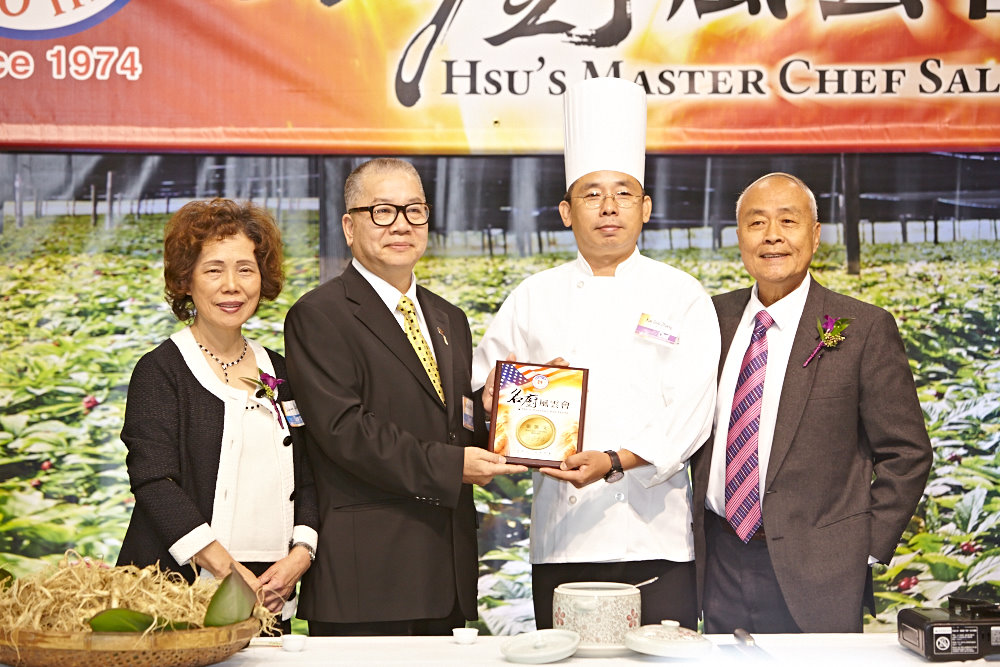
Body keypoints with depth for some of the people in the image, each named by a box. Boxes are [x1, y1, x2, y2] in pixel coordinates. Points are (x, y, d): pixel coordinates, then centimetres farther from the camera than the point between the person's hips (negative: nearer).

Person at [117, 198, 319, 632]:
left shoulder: (278, 372, 14)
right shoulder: (160, 370, -2)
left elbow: (305, 477, 14)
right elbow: (153, 480, -12)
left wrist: (301, 554, -4)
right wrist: (228, 570, -19)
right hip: (179, 593, -4)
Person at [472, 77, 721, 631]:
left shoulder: (681, 296, 3)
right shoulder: (533, 299, 10)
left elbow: (689, 412, -5)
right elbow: (481, 391, 18)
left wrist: (614, 460, -19)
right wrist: (497, 398, -6)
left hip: (654, 529, -2)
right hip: (561, 533, 2)